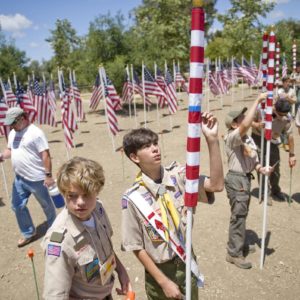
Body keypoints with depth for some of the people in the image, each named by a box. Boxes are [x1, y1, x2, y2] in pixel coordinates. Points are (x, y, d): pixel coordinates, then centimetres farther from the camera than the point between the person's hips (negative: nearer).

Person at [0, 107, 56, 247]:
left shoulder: (35, 133, -17)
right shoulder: (12, 133, 8)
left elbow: (45, 154, -19)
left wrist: (48, 175, -21)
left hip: (36, 178, -8)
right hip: (19, 178, 8)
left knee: (46, 205, 11)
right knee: (18, 206, 14)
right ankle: (28, 233, 34)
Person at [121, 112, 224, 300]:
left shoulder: (178, 175, -11)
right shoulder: (133, 198, -19)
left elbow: (216, 185, -23)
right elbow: (137, 247, -12)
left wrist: (212, 139, -31)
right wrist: (164, 281, -10)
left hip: (187, 262, 3)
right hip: (159, 270, -3)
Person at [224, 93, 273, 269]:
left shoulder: (248, 138, 12)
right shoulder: (232, 137, -18)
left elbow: (252, 158, 15)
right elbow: (246, 125, -37)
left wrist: (261, 168, -7)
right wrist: (258, 100, -31)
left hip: (246, 178, 10)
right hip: (236, 179, -9)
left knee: (242, 214, 21)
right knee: (238, 216, -3)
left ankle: (241, 245, 37)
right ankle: (234, 253, 8)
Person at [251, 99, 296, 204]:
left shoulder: (286, 119, -21)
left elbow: (290, 136, -10)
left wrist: (291, 155, -4)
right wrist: (258, 125, -35)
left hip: (273, 142, 2)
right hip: (258, 139, -2)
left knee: (276, 168, 8)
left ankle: (275, 191, 33)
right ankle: (264, 193, 9)